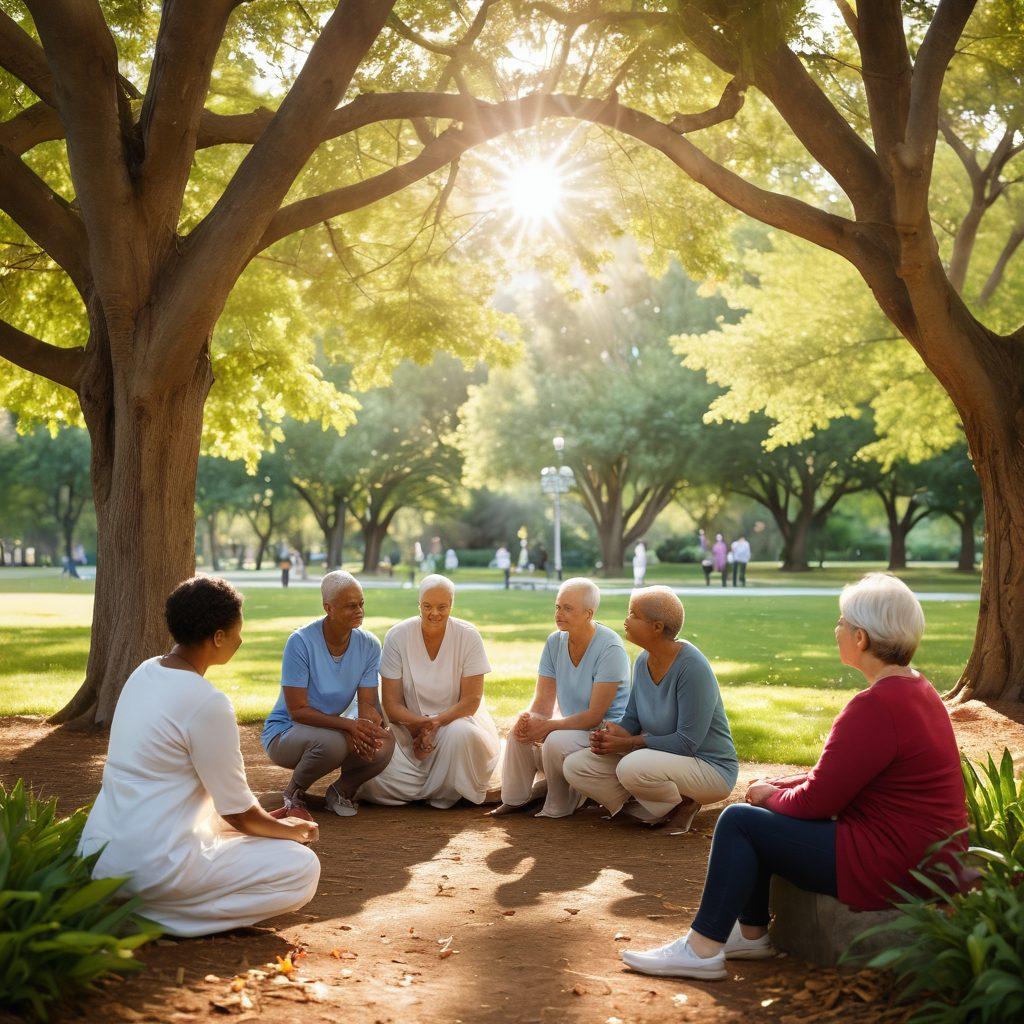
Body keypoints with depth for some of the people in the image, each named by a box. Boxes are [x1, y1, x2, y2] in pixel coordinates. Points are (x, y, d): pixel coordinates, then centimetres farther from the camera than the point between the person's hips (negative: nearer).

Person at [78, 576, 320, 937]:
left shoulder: (144, 673, 9)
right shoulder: (208, 704, -17)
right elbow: (240, 813, -9)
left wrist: (270, 822, 24)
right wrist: (290, 829, 12)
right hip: (151, 867, -10)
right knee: (303, 867, -6)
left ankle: (123, 907, 11)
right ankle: (149, 916, -10)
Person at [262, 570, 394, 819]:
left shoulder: (369, 644, -6)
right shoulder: (301, 642, -21)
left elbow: (368, 704, -7)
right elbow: (297, 710, -21)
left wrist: (367, 729, -31)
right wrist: (349, 724, -33)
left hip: (335, 729, 4)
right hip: (284, 732, -4)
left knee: (385, 743, -26)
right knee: (332, 742, -38)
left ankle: (341, 790, 4)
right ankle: (294, 793, -5)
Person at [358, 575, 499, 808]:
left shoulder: (468, 636, -8)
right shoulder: (397, 637, -7)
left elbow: (472, 700, -10)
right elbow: (392, 704, -8)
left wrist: (435, 723, -24)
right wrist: (418, 724, -27)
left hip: (457, 717, 0)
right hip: (409, 723, 1)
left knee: (460, 734, -38)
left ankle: (445, 797, -9)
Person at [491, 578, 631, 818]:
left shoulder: (610, 648, -20)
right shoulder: (554, 642, 1)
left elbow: (595, 715, -22)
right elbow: (543, 703, -1)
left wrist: (546, 726, -26)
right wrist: (528, 718, -25)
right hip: (572, 725, 7)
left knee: (556, 741, -31)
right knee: (520, 733, -18)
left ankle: (559, 808, -6)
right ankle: (515, 799, 2)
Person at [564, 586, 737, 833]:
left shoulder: (691, 666, -23)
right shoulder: (643, 660, 2)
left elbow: (687, 742, -24)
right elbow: (632, 719, 10)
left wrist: (628, 743, -20)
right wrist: (612, 736, -14)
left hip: (711, 768, -8)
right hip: (660, 757, 8)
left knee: (632, 768, -37)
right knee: (576, 765, -5)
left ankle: (684, 804, -6)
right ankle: (658, 813, -1)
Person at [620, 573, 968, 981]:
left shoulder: (875, 707, -24)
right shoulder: (916, 689, 10)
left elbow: (817, 800, -18)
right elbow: (836, 776, 16)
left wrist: (771, 795, 2)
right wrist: (777, 786, 8)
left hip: (892, 869, -10)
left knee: (740, 821, -6)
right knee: (758, 817, 16)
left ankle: (701, 948, 1)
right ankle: (750, 933, 23)